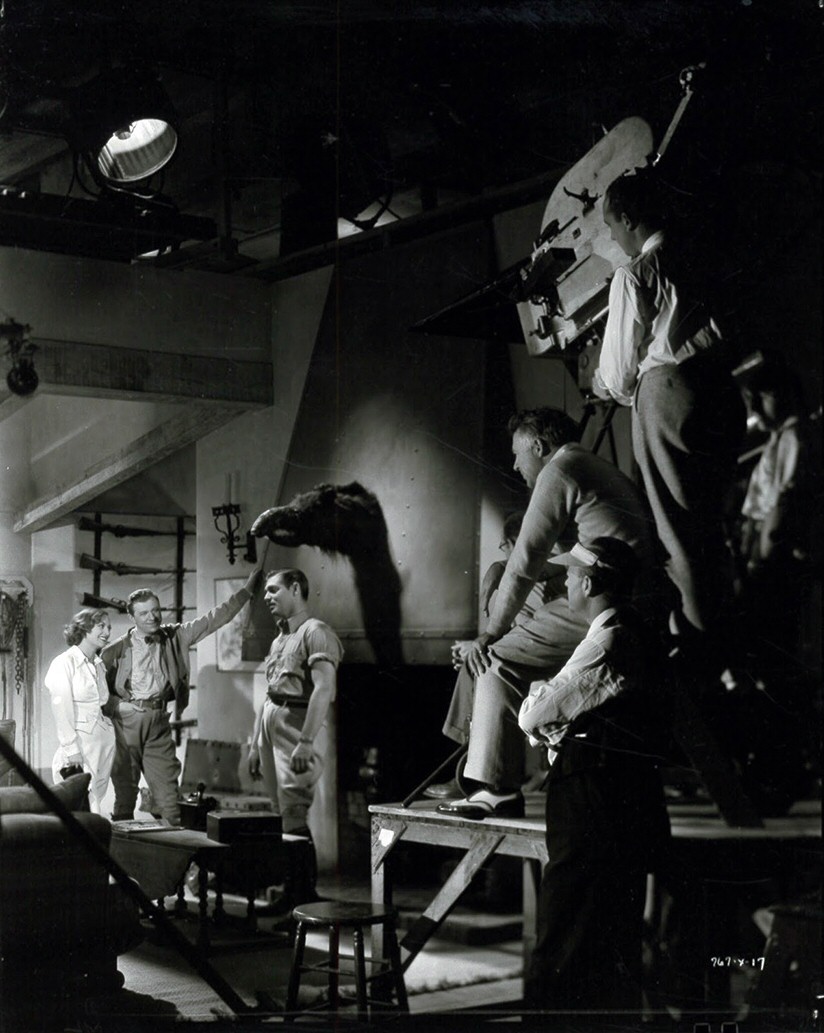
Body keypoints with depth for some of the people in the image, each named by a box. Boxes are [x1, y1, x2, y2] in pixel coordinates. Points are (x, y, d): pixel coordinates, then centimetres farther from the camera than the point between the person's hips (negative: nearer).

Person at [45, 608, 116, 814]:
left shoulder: (99, 665, 15)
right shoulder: (64, 663, -5)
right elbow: (62, 710, -10)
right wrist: (72, 749, -14)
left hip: (105, 741, 6)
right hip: (79, 742, -6)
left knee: (94, 805, 5)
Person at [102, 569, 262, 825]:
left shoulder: (175, 637, 8)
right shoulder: (117, 649, -2)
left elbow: (214, 619, 9)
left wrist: (246, 591, 7)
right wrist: (117, 707, -12)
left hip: (159, 718, 3)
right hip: (127, 718, -3)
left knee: (166, 782, -1)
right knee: (125, 783, 1)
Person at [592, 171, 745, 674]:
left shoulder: (633, 276, -6)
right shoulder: (690, 262, 13)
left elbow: (620, 365, -2)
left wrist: (606, 384, 22)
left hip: (668, 394, -7)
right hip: (721, 388, 7)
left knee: (683, 526, 1)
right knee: (710, 518, 18)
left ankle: (700, 646, 7)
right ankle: (722, 628, 29)